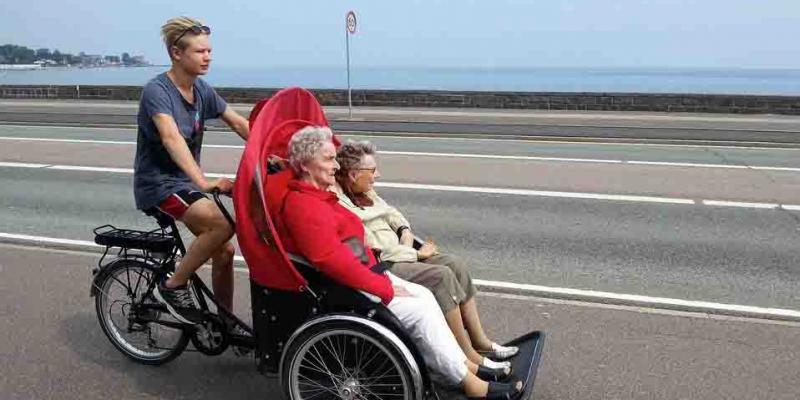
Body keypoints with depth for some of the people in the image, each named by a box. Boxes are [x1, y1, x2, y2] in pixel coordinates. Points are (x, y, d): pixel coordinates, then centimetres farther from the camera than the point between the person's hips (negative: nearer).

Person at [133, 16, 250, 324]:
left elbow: (239, 124, 7)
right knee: (222, 223, -28)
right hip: (157, 183, -7)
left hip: (185, 181, 7)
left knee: (224, 250, 1)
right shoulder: (157, 90, -20)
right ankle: (172, 287, -9)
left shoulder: (202, 90, 3)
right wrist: (204, 184, -48)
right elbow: (171, 139, -35)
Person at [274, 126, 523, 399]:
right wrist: (385, 289, -20)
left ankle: (463, 364, 9)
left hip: (360, 274, 10)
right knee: (418, 310, -12)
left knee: (423, 295, 3)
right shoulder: (303, 206, -21)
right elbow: (333, 261, -27)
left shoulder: (319, 196, 13)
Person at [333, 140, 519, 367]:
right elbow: (373, 250, -21)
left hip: (397, 253, 10)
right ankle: (470, 356, -15)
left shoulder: (365, 192, 10)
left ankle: (480, 341, 2)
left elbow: (391, 213, 25)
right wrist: (417, 253, -11)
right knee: (441, 276, -24)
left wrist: (405, 230, 2)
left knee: (456, 265, -5)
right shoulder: (340, 206, -19)